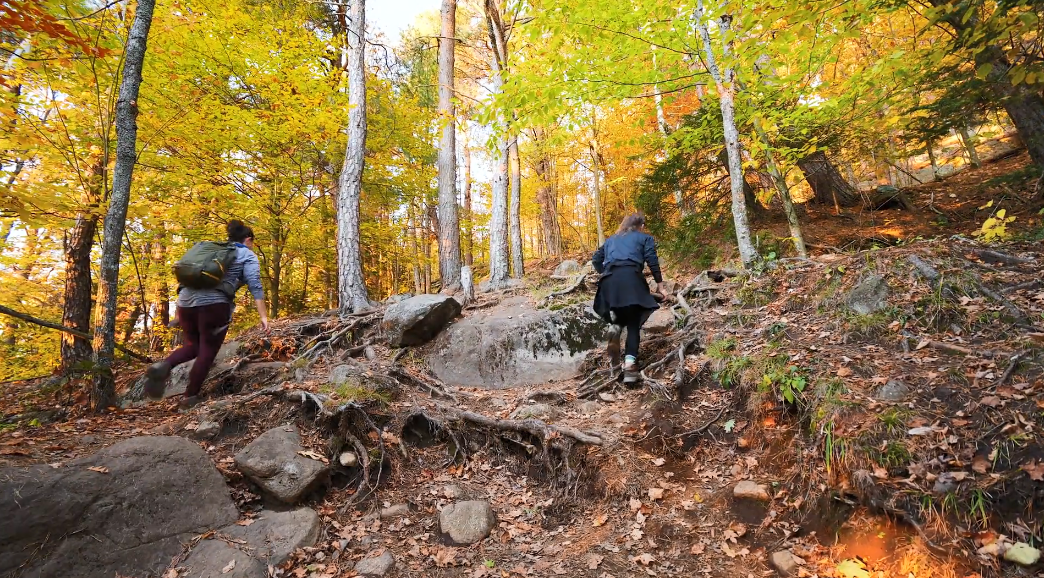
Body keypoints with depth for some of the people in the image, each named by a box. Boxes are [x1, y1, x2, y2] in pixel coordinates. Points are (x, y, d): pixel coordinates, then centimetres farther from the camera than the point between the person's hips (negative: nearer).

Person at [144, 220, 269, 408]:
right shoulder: (248, 256, 8)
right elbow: (255, 286, -6)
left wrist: (179, 310, 27)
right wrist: (263, 316, -11)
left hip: (187, 299, 6)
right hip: (214, 304, -6)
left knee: (193, 345, 21)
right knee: (207, 351, 5)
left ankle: (164, 366, -5)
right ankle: (190, 397, 8)